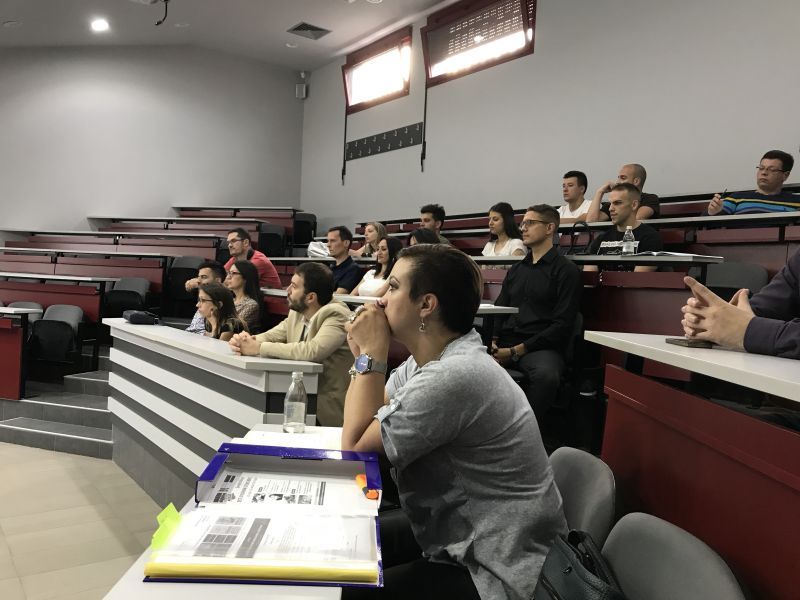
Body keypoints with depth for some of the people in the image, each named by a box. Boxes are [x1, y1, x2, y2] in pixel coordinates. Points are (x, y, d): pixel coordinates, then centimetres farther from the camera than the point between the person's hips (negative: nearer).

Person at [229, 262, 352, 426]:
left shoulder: (336, 315, -17)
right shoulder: (297, 312, 5)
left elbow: (313, 350, -31)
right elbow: (271, 336, 9)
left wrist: (259, 348, -23)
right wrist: (246, 340, -14)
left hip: (326, 410, -6)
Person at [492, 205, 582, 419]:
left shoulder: (566, 270, 1)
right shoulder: (515, 270, 22)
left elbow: (562, 325, -7)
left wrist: (517, 351, -13)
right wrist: (492, 341, -4)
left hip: (541, 347, -5)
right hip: (505, 343, 5)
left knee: (546, 375, -38)